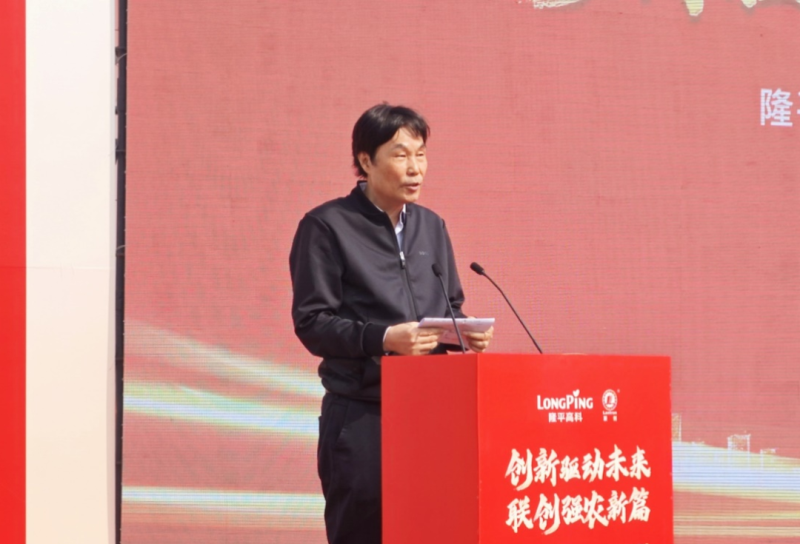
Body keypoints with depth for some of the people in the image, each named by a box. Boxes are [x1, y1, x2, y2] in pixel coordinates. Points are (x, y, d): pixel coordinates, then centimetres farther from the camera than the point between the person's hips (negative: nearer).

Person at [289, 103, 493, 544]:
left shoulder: (431, 226, 18)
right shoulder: (327, 227, -2)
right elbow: (311, 322, -8)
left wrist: (465, 331, -2)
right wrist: (382, 338, -22)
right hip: (360, 416, -5)